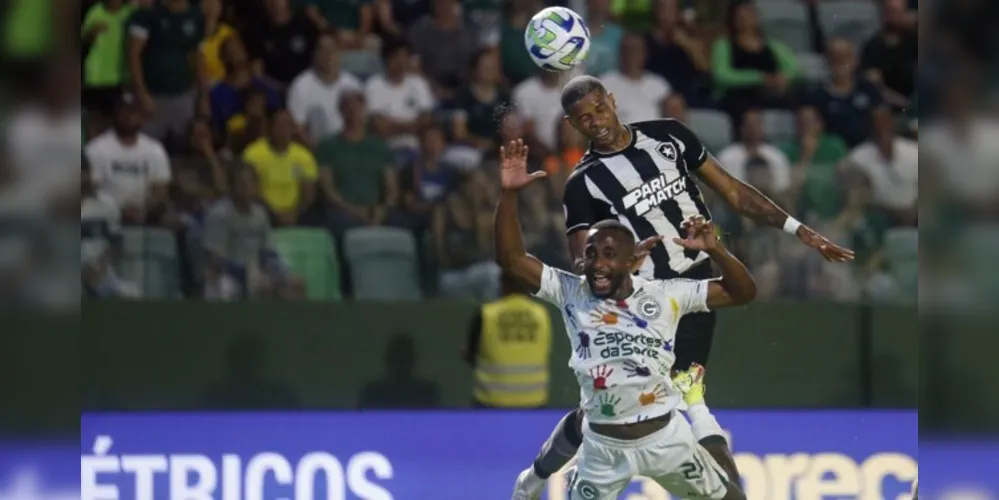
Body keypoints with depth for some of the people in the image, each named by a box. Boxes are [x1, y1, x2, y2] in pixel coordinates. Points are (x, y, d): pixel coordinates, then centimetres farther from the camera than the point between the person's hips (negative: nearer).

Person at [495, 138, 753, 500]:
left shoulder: (665, 295, -8)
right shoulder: (570, 293, -6)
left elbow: (742, 292, -7)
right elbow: (512, 260, -14)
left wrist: (714, 250, -26)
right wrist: (509, 194, -26)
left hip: (665, 436, 0)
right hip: (604, 444, 0)